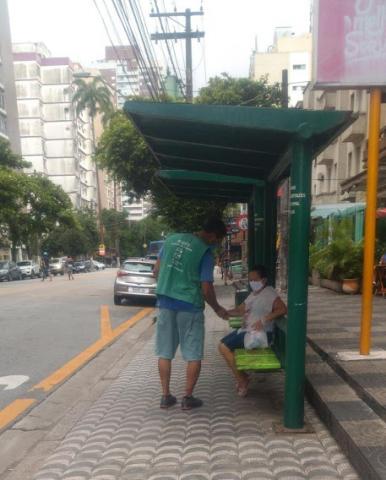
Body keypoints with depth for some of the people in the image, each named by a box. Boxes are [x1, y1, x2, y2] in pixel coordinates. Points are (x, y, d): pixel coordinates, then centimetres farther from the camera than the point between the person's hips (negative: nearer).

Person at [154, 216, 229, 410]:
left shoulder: (172, 239, 5)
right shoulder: (206, 253, -10)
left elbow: (156, 271, 10)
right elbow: (206, 289, -11)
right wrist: (218, 309, 6)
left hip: (165, 302, 5)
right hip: (189, 306, -5)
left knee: (164, 352, 14)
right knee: (193, 355, 10)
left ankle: (166, 396, 23)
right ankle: (188, 398, 18)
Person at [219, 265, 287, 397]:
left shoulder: (269, 292, -12)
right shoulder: (253, 294, 16)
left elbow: (283, 309, -24)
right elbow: (241, 309, 17)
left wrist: (264, 320, -30)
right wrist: (226, 312, -1)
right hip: (246, 330, 10)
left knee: (224, 347, -15)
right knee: (222, 344, 8)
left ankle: (242, 380, 0)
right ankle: (242, 377, 12)